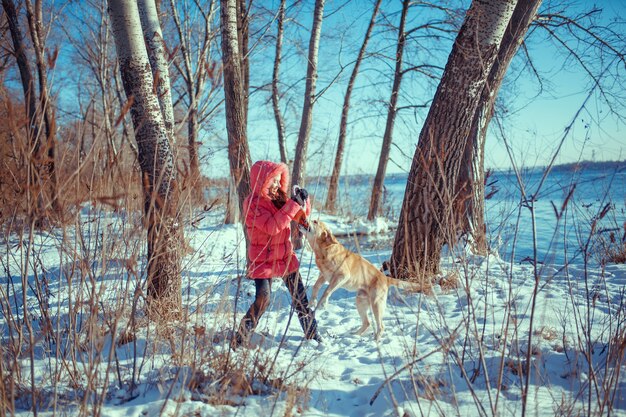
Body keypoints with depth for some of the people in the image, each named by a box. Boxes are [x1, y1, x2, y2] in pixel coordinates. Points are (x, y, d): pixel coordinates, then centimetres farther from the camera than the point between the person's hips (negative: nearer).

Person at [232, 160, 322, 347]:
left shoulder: (278, 197, 5)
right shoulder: (252, 203, -16)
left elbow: (303, 214, 13)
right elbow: (272, 226, -29)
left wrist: (303, 200, -9)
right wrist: (293, 204, -29)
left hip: (286, 256, 7)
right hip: (263, 260, -7)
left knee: (300, 296, 11)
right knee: (262, 300, -16)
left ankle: (312, 334, 26)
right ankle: (239, 341, -2)